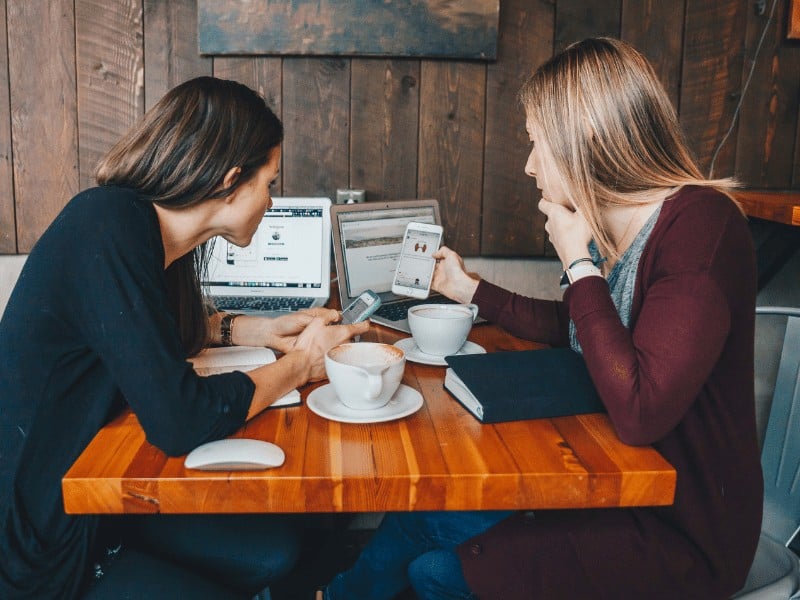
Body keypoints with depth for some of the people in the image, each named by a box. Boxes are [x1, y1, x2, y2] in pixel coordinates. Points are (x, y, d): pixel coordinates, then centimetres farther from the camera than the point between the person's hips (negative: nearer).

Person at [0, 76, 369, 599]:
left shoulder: (147, 225, 0)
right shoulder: (109, 229, -26)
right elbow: (182, 420, -32)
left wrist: (264, 330, 7)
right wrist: (301, 362, -15)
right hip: (46, 554, -9)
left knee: (276, 550, 8)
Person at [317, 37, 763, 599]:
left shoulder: (700, 223, -24)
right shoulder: (610, 226, 2)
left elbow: (638, 411, -33)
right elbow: (568, 326, 21)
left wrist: (578, 262, -23)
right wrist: (467, 287, 20)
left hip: (683, 533, -8)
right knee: (418, 515, 4)